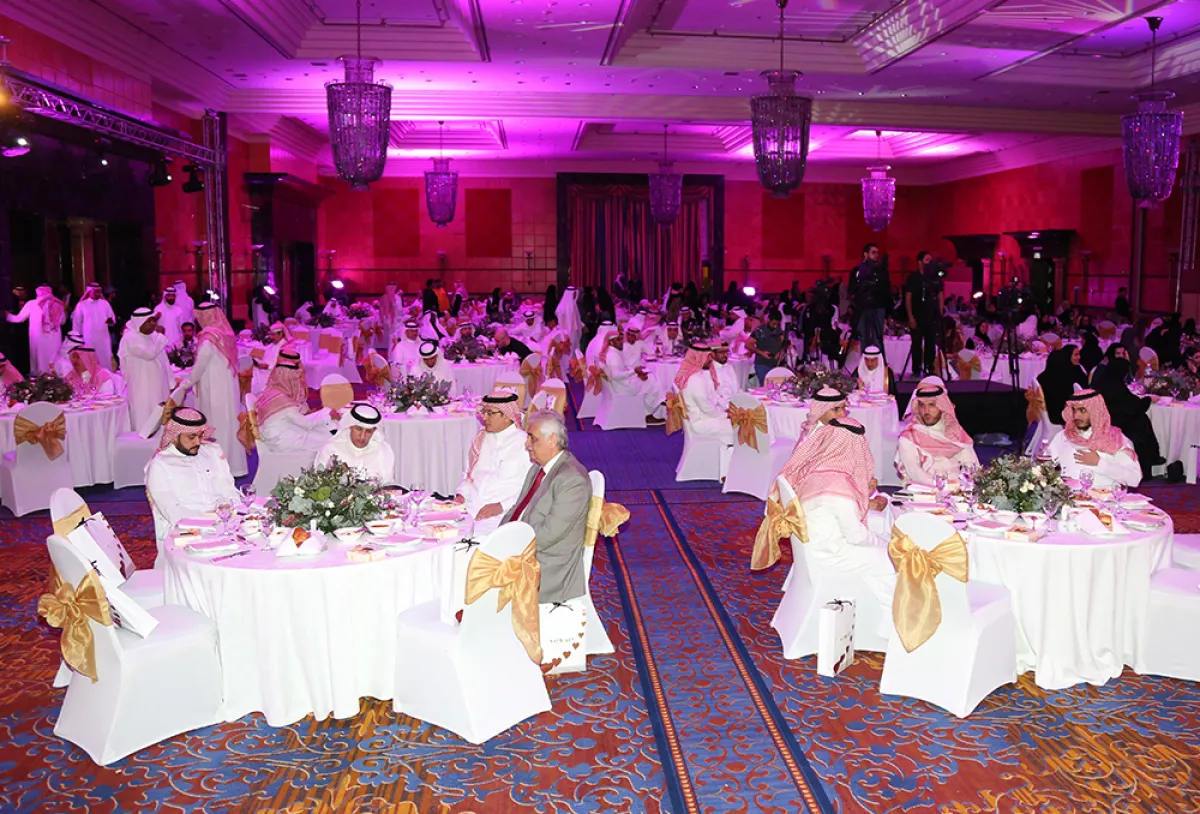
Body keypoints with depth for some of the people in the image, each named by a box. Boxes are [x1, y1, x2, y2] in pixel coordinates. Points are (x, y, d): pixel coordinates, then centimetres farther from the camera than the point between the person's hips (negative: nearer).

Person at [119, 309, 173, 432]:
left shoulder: (153, 336, 11)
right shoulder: (130, 338, -13)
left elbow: (163, 361, 16)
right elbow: (149, 353, -27)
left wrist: (170, 383, 14)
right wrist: (160, 335, -16)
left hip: (158, 387, 7)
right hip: (142, 390, -7)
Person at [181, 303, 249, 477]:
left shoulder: (209, 338, -17)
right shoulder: (225, 333, 6)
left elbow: (199, 366, -13)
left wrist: (186, 383, 1)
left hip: (214, 390, -7)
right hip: (228, 386, 8)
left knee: (216, 425, 0)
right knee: (228, 423, 12)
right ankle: (233, 462, 18)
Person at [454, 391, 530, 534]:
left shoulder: (524, 444, -3)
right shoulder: (481, 438, 19)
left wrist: (502, 506, -17)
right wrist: (461, 494, 7)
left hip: (499, 516, -6)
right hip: (469, 507, 6)